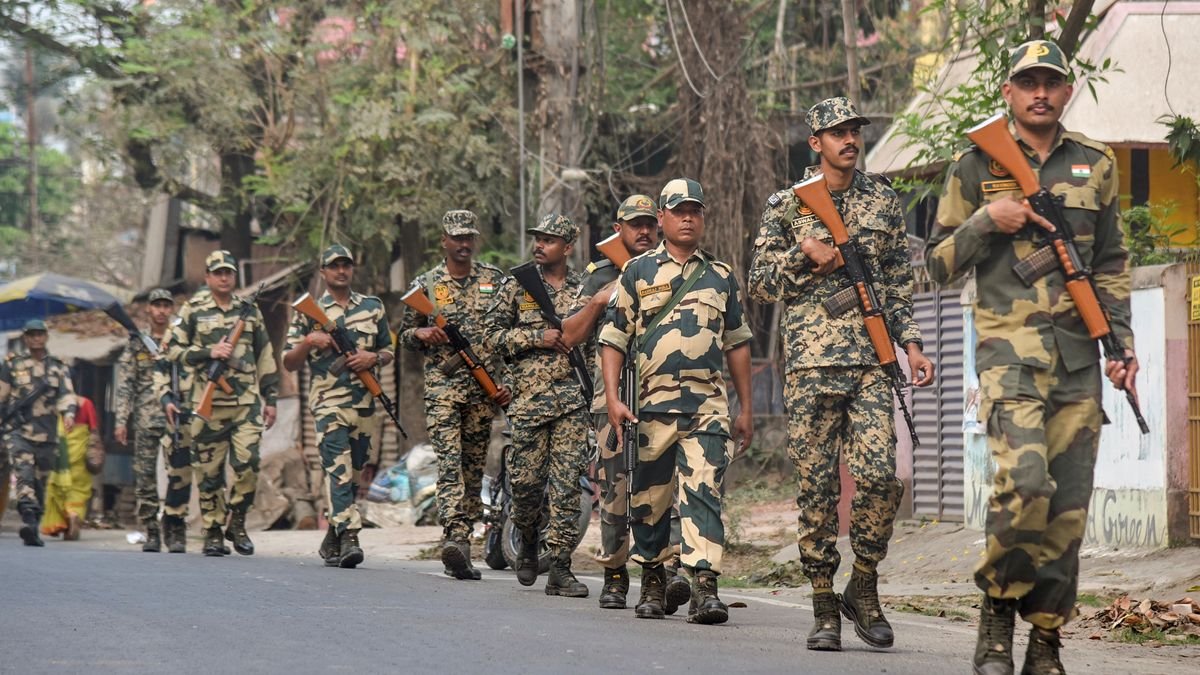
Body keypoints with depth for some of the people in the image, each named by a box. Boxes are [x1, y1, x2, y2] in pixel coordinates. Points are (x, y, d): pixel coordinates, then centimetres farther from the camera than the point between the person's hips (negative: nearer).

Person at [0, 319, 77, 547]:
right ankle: (28, 520, -36)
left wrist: (68, 413, -18)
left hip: (47, 434, 3)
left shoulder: (57, 366, 13)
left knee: (40, 483, 8)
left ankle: (34, 529, 17)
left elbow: (66, 393, 1)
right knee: (24, 475, -21)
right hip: (20, 431, -3)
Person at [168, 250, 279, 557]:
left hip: (246, 402, 2)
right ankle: (212, 532, 10)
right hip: (208, 402, -1)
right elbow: (174, 350, 2)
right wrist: (209, 353, -12)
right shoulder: (193, 310, 5)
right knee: (208, 470, 1)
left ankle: (237, 523, 8)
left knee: (248, 463, -10)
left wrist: (270, 398, 14)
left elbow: (265, 357, 18)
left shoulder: (250, 311, 14)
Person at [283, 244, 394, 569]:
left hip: (366, 402, 4)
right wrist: (308, 342, -12)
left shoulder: (373, 307, 14)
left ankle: (332, 541, 21)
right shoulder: (309, 311, 8)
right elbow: (289, 363, 8)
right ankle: (348, 536, -28)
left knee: (355, 474, 8)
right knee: (338, 469, -18)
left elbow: (388, 351, 20)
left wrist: (373, 358, -3)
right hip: (328, 401, -3)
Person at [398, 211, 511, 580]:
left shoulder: (495, 280, 9)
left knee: (474, 467, 5)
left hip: (484, 388, 3)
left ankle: (461, 548, 11)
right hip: (442, 386, -2)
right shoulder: (426, 284, 6)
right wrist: (422, 334, -9)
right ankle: (454, 537, -29)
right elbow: (405, 334, 14)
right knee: (449, 462, -17)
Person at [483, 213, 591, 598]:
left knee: (567, 483, -6)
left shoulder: (584, 289, 11)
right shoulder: (516, 285, 6)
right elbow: (492, 338, 3)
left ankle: (560, 567, -4)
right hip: (529, 396, -1)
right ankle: (528, 544, 29)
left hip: (574, 398, 1)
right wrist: (538, 337, -10)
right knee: (527, 480, 1)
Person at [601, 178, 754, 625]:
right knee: (650, 498, 7)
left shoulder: (721, 276, 15)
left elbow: (737, 343, 19)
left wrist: (745, 409, 16)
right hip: (651, 404, 0)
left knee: (703, 494, -12)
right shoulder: (638, 272, 8)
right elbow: (614, 339, 5)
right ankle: (652, 581, 22)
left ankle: (704, 587, -20)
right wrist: (612, 398, -6)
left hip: (708, 406, 0)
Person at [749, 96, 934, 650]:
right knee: (816, 485, 0)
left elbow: (899, 285, 17)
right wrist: (806, 258, -9)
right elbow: (760, 283, 6)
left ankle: (864, 589, 6)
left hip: (871, 362, 1)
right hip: (810, 364, -1)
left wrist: (911, 345, 7)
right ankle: (824, 607, 7)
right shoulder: (786, 205, 6)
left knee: (878, 475, -12)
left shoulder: (884, 203, 13)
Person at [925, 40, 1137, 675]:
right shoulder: (977, 163, 6)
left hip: (1078, 356, 4)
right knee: (1024, 483, -22)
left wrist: (1122, 341, 9)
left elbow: (1111, 265, 19)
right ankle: (997, 608, -2)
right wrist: (987, 220, -9)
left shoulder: (1095, 164, 14)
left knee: (1068, 506, 1)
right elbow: (939, 263, 7)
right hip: (1009, 347, -4)